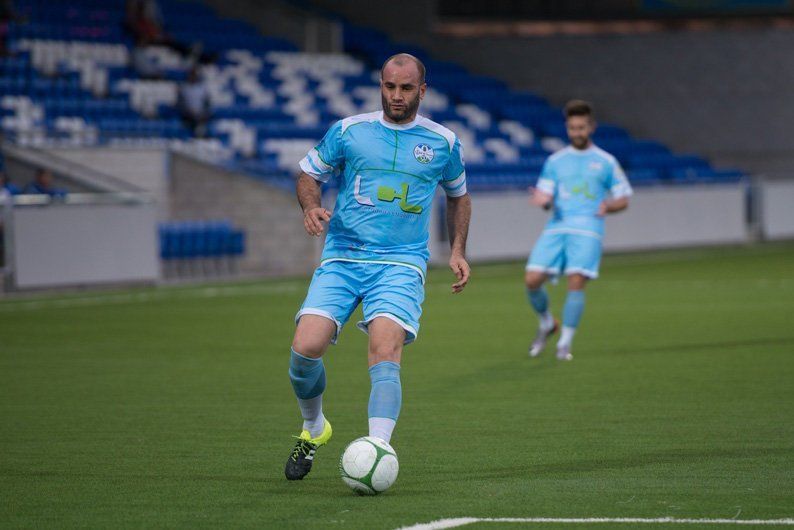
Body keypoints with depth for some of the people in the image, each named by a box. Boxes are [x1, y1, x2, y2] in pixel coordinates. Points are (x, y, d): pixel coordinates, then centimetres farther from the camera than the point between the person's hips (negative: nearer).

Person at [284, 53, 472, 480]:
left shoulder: (443, 143, 8)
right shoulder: (348, 131, 5)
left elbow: (458, 194, 25)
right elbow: (309, 174, 15)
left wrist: (457, 251, 16)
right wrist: (311, 207, -7)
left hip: (401, 264, -1)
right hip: (342, 258, 1)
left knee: (385, 353, -24)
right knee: (305, 349, -14)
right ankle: (313, 429, 14)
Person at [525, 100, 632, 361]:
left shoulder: (606, 162, 10)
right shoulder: (555, 161, 16)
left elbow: (623, 199, 13)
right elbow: (547, 197, 11)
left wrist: (607, 206, -9)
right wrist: (543, 200, -13)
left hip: (587, 229, -3)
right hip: (556, 226, 3)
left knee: (576, 281, -18)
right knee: (532, 279, -10)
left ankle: (565, 344, -8)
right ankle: (547, 324, 18)